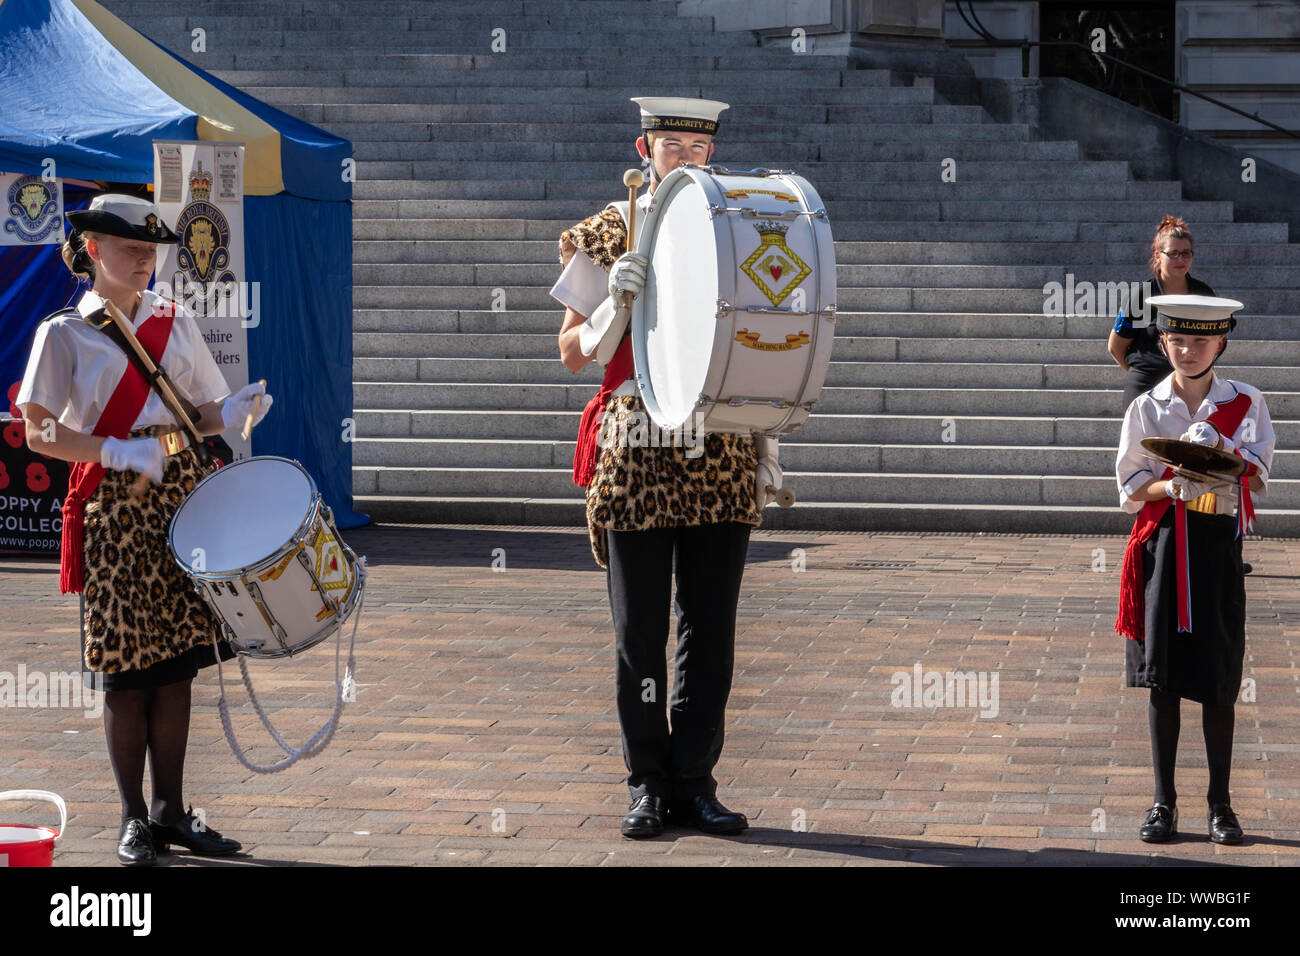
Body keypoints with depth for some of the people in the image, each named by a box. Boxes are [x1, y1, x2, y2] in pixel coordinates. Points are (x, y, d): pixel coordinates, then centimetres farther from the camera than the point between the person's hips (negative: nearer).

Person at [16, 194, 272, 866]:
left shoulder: (174, 323, 12)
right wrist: (121, 451, -20)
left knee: (175, 662, 5)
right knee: (125, 670, -2)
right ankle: (134, 818, 8)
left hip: (180, 495, 4)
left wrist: (232, 413, -8)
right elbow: (39, 433, -8)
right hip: (112, 506, -4)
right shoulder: (65, 333, -1)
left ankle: (171, 810, 14)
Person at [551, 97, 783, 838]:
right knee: (641, 630, 2)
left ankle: (696, 783, 12)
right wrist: (618, 297, -15)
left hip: (723, 458, 2)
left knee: (711, 628, 4)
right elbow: (574, 354, 3)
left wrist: (766, 450, 9)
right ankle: (649, 784, 11)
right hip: (638, 452, -2)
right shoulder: (609, 235, 4)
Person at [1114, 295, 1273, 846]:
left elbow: (1258, 479, -1)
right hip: (1162, 546, 1)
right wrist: (1175, 486, -16)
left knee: (1217, 681, 1)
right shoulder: (1146, 408, 5)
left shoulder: (1246, 404, 4)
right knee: (1163, 677, 2)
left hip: (1218, 547, -1)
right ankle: (1164, 803, 10)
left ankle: (1220, 804, 12)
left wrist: (1220, 447, -18)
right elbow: (1130, 487, 2)